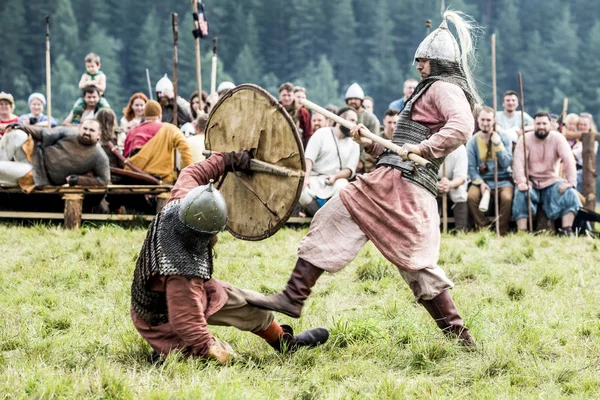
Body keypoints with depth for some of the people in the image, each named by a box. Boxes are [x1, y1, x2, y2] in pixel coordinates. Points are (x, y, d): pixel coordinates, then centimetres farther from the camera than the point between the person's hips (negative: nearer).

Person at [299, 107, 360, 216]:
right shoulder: (321, 133, 6)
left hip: (337, 179, 1)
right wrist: (306, 177, -22)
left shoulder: (354, 144, 13)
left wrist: (335, 177, -17)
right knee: (303, 193, -33)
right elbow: (308, 158, -5)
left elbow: (350, 170, 4)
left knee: (342, 187, -35)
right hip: (315, 178, -1)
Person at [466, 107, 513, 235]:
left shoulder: (504, 139, 4)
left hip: (502, 180, -1)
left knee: (507, 197, -33)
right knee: (472, 196, -31)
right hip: (481, 180, 1)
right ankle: (482, 230, -16)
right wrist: (480, 183, -16)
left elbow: (506, 164, -6)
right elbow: (471, 167, 0)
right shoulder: (472, 142, 4)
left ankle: (502, 232, -18)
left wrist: (498, 144, -13)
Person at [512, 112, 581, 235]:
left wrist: (571, 182, -28)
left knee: (569, 193, -25)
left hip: (551, 181, 1)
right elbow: (518, 162, -15)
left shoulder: (558, 138, -4)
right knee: (521, 195, -32)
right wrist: (521, 182, -32)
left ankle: (568, 232, -25)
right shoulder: (525, 139, -5)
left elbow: (569, 161, -13)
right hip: (531, 181, -1)